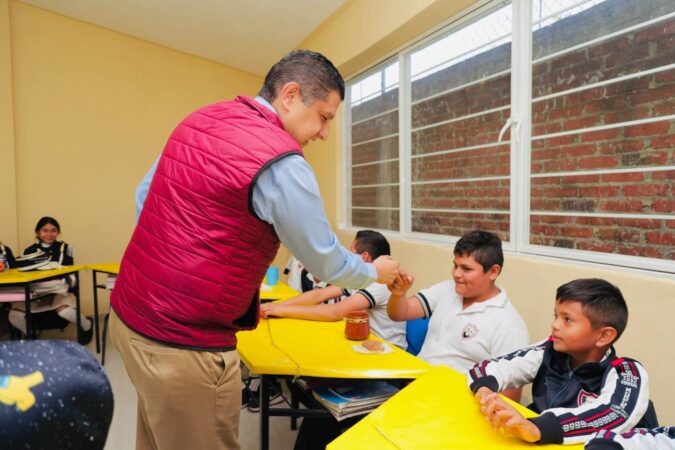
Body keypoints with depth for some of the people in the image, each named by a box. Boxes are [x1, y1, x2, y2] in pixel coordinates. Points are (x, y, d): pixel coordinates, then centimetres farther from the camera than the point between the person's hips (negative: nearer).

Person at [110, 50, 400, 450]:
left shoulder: (199, 120, 6)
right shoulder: (280, 163, -20)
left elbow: (145, 194, 13)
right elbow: (325, 262, -10)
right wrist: (375, 272, 9)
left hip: (130, 313, 9)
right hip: (182, 343, -9)